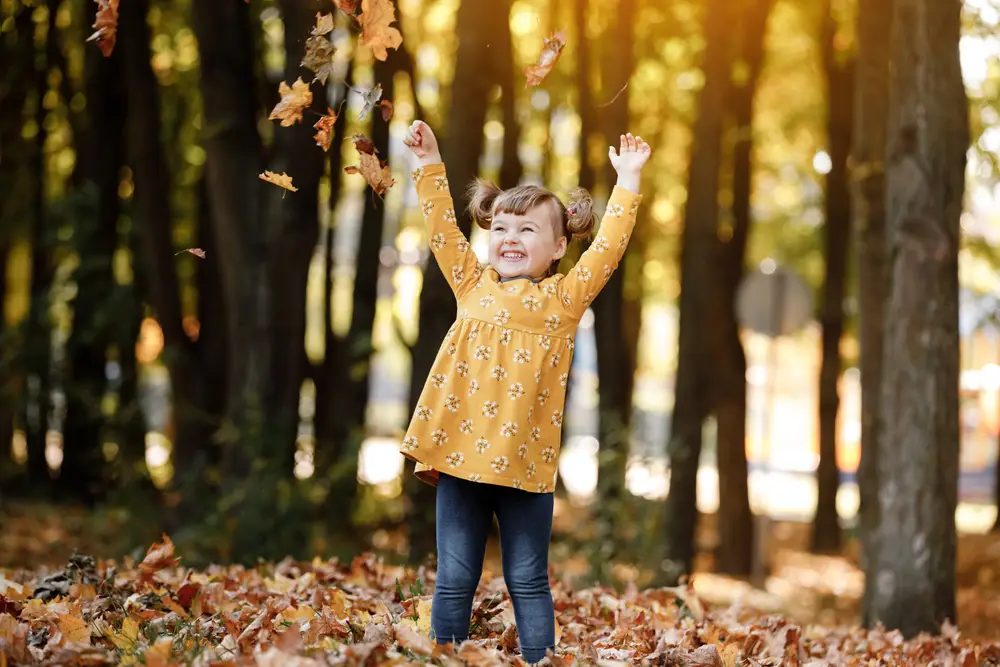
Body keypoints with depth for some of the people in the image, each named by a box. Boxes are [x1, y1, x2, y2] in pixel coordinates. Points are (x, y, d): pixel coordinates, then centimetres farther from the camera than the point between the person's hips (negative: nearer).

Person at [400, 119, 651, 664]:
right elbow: (442, 228, 17)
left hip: (525, 461, -2)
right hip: (460, 454, 2)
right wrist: (429, 163, 16)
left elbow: (609, 244, 4)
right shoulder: (473, 286, 14)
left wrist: (628, 180, 4)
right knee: (454, 580, 7)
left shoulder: (564, 296, 7)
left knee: (528, 582, 6)